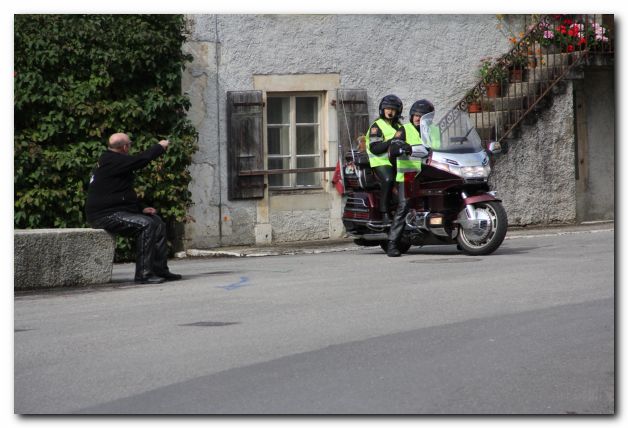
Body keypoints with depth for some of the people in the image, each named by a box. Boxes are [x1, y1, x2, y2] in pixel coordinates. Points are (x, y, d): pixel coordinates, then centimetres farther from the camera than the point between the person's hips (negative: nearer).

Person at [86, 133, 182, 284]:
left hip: (117, 211, 11)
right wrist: (160, 147, -3)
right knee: (146, 224, -26)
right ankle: (143, 274, -24)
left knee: (157, 222, 6)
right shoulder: (111, 161, -14)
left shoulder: (110, 161, 20)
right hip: (105, 215, -11)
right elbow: (140, 160, -20)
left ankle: (160, 269, 5)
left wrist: (141, 209, 14)